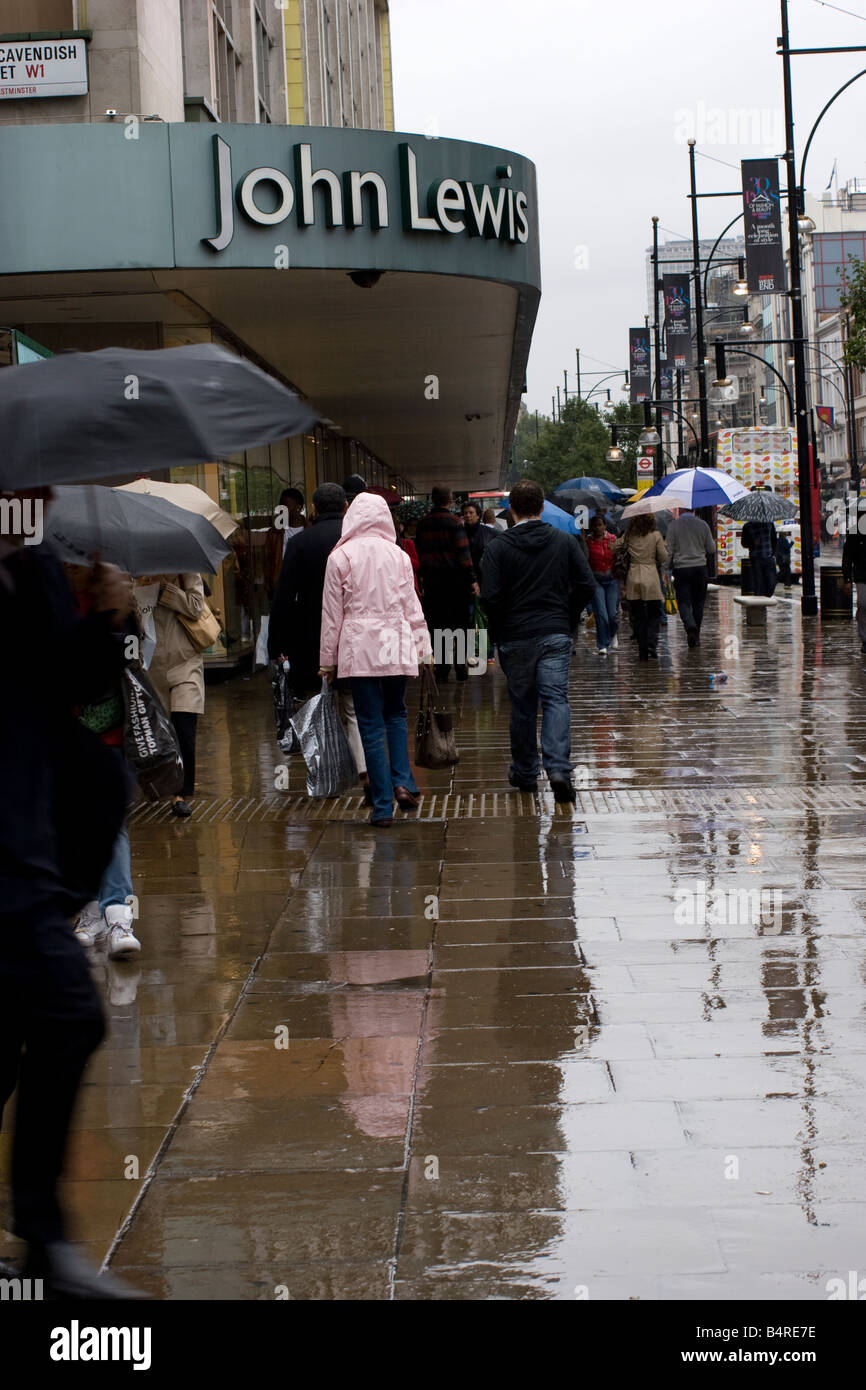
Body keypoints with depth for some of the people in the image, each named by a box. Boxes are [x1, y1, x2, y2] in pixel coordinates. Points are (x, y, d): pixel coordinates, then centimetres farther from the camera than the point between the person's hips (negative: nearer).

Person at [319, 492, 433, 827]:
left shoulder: (340, 557, -4)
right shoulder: (399, 556, 3)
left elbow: (332, 613, -1)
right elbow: (412, 607, 8)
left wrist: (328, 659, 6)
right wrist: (423, 648, 15)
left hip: (359, 648, -2)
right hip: (396, 646, 2)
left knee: (372, 725, 1)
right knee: (396, 714, 20)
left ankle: (383, 806, 2)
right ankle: (403, 782, 0)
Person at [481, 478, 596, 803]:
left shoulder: (498, 547, -5)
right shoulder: (564, 542, 3)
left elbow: (490, 596, -12)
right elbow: (586, 585, 0)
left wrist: (498, 631, 3)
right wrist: (567, 617, 12)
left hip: (515, 638, -1)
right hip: (555, 634, 1)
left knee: (522, 706, 10)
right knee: (556, 699, -3)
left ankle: (525, 773, 20)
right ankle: (559, 768, -20)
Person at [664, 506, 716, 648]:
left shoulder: (673, 525, -5)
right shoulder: (702, 525, 0)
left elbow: (668, 550, -4)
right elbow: (711, 549, 8)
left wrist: (668, 566, 9)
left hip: (681, 568, -2)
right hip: (700, 568, 2)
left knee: (684, 602, -1)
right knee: (698, 603, 12)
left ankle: (690, 626, -29)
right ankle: (696, 636, 14)